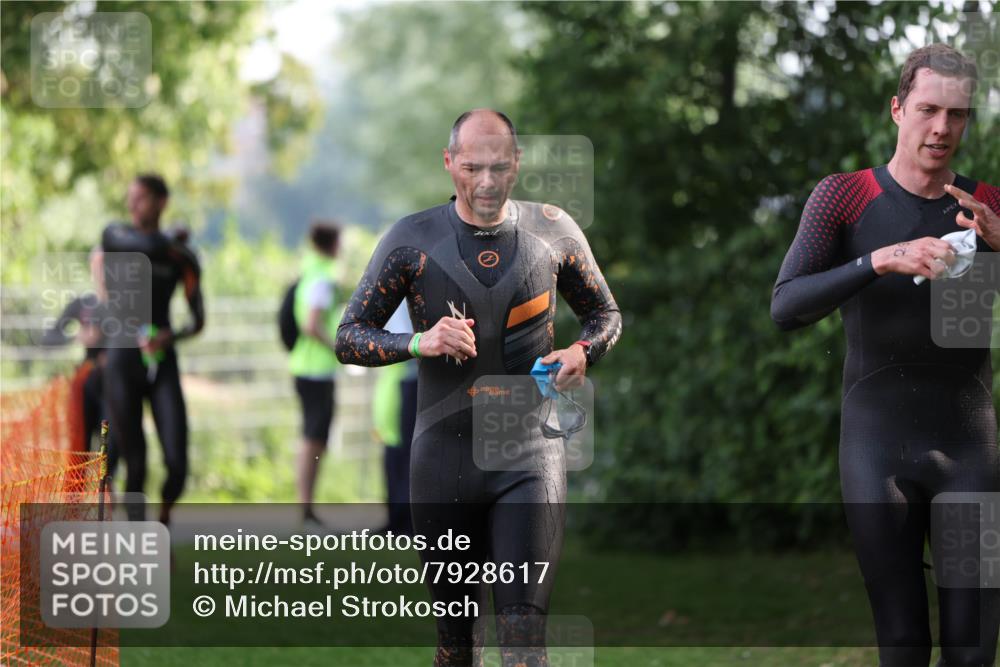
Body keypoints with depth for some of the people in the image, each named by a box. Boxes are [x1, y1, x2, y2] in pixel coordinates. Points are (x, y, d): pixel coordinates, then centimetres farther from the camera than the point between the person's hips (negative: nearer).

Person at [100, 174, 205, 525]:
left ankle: (164, 520, 22)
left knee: (177, 463, -8)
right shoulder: (113, 235, 4)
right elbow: (147, 246, -18)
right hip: (121, 362, -1)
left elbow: (199, 321, 5)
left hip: (162, 363, 1)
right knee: (135, 466, -3)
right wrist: (172, 243, 1)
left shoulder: (181, 256, 6)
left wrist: (172, 337, -14)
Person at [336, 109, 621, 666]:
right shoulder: (413, 240, -1)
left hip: (530, 456, 0)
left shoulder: (553, 231, 3)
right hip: (445, 451, 1)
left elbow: (606, 314, 17)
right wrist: (418, 343, -18)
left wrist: (581, 352, -5)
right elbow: (349, 338, 1)